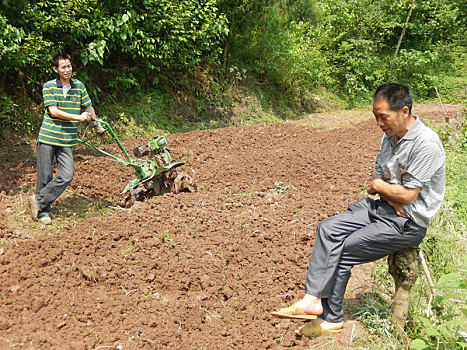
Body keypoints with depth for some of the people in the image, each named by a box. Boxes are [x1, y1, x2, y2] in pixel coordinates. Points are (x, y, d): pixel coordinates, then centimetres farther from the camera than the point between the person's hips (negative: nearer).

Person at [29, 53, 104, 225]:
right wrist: (78, 117, -14)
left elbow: (88, 108, 21)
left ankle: (38, 200, 10)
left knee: (66, 176, -7)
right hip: (47, 137, -3)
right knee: (45, 177, 2)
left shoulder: (79, 86, 8)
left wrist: (97, 125, 25)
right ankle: (43, 212, 19)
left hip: (66, 140, 3)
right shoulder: (49, 86, -2)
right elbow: (53, 111, -12)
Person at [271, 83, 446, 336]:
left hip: (408, 222, -8)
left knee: (342, 251, -11)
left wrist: (379, 186, -5)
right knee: (328, 229, -9)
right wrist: (392, 198, -11)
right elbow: (376, 178, 9)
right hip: (383, 207, 9)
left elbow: (408, 195, -22)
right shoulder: (390, 136, 7)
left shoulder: (426, 144, -22)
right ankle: (313, 299, -12)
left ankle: (331, 319, 8)